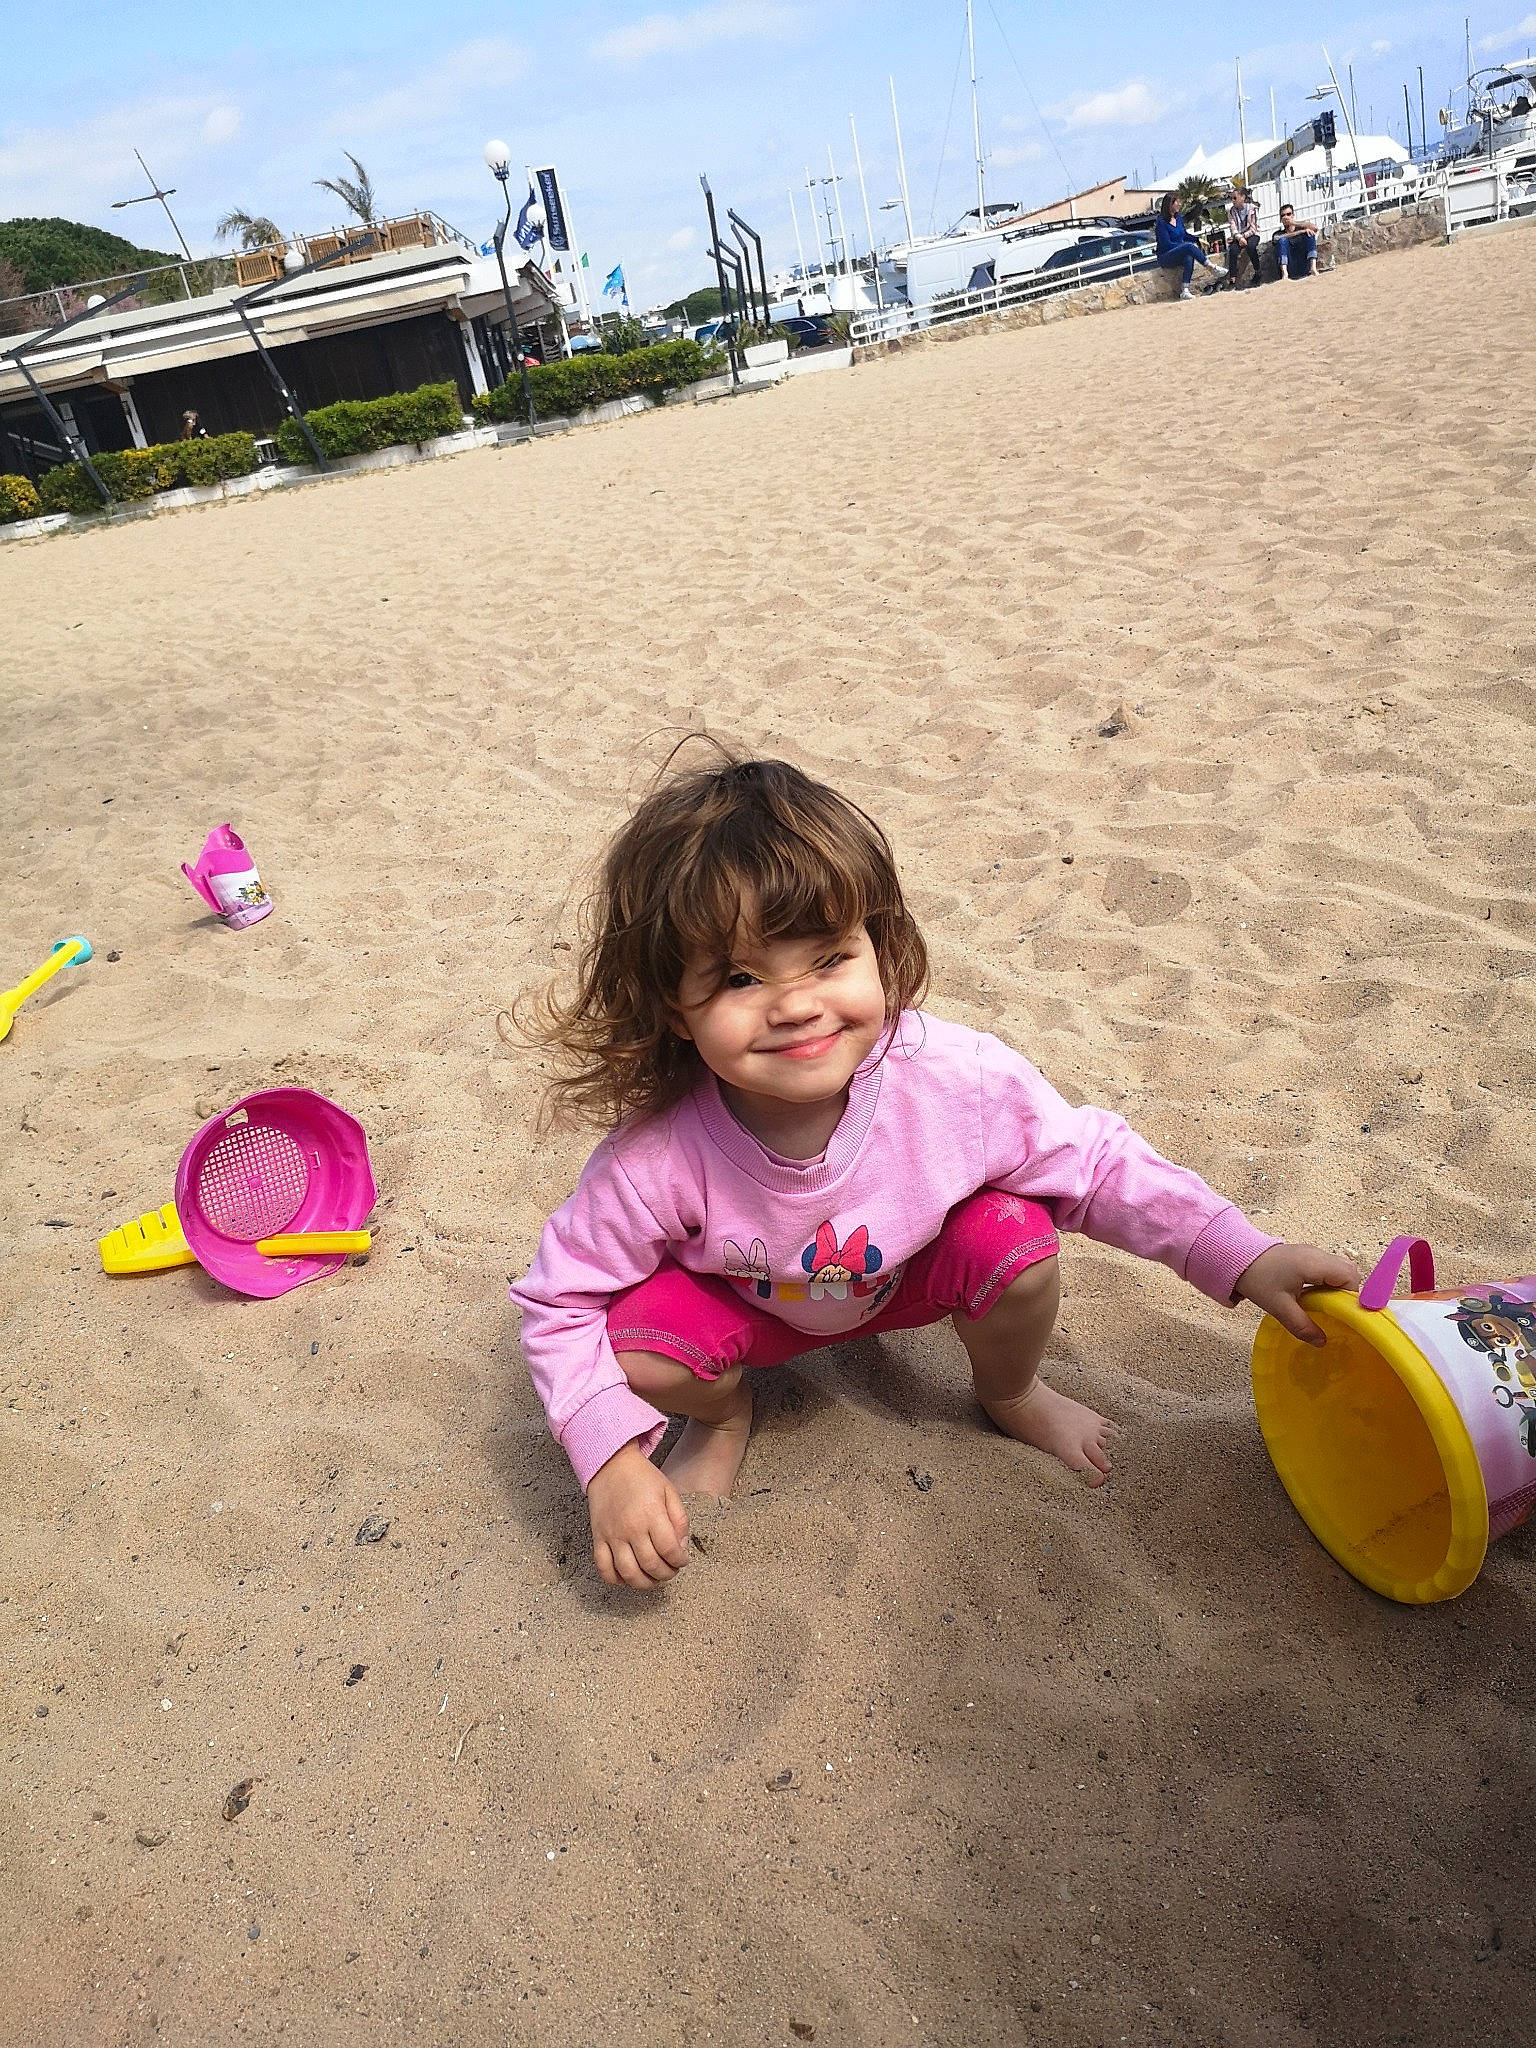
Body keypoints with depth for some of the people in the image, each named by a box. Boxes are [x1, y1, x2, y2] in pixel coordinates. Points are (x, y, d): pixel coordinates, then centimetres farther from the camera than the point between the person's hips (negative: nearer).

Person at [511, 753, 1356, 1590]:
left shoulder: (959, 1080, -35)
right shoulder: (657, 1157, -37)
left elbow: (1093, 1162, -16)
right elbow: (559, 1301, -22)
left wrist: (1243, 1257, -20)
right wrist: (613, 1464, -30)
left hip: (911, 1274, 1)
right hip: (750, 1306, -1)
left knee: (1014, 1238, -26)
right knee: (638, 1345, -28)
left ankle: (1009, 1392, 12)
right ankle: (722, 1416, 13)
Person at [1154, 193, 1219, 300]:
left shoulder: (1178, 217, 11)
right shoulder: (1161, 222, -12)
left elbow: (1185, 235, 22)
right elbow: (1167, 244, -17)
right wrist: (1187, 245, -18)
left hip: (1180, 253, 6)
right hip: (1166, 257, -6)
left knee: (1189, 257, -30)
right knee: (1189, 246, -31)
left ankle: (1185, 290, -38)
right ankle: (1211, 267, -24)